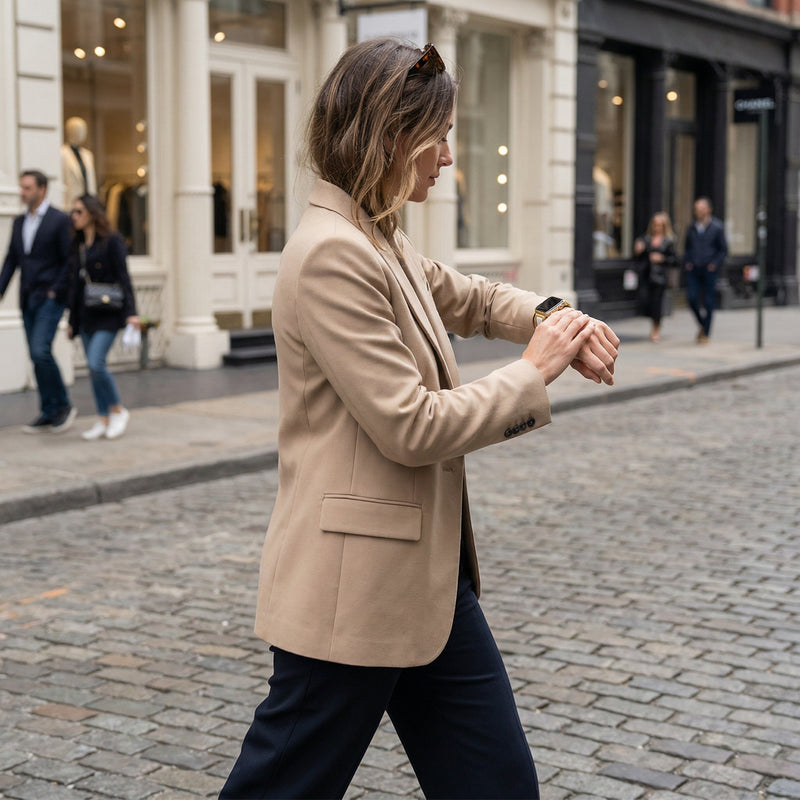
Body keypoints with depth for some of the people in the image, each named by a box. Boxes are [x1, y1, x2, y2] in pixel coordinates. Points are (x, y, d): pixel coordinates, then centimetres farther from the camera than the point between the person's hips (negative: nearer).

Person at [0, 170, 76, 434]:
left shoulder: (60, 220, -6)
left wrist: (55, 291, -13)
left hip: (50, 298, -7)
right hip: (27, 300, 7)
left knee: (41, 351, -18)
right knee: (37, 357, 7)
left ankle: (63, 406, -4)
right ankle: (48, 414, 13)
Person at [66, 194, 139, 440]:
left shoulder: (111, 242, -6)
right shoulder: (77, 245, 13)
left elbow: (123, 278, -10)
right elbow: (75, 284, 16)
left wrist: (131, 312, -17)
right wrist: (72, 320, 16)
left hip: (108, 313, -7)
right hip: (86, 314, 7)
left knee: (96, 363, -16)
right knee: (93, 367, 6)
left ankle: (118, 410, 2)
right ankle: (103, 420, 13)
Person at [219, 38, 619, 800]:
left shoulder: (382, 243, 10)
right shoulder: (331, 255, -21)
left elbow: (470, 297, 27)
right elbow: (410, 428, -23)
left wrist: (553, 318, 7)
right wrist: (534, 373, -10)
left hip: (426, 574, 10)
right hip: (356, 586, -10)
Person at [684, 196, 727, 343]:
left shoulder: (717, 227, -2)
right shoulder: (692, 228, 10)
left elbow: (723, 250, 1)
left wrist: (714, 264, -10)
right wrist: (686, 262, 5)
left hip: (709, 270, -3)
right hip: (693, 269, 3)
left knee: (709, 301, 0)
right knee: (691, 298, -6)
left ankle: (705, 333, 9)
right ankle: (703, 324, 19)